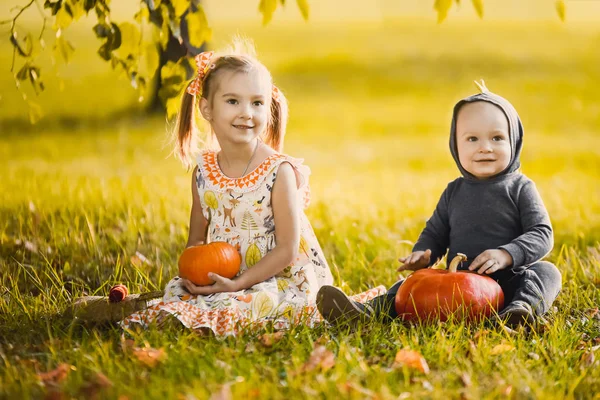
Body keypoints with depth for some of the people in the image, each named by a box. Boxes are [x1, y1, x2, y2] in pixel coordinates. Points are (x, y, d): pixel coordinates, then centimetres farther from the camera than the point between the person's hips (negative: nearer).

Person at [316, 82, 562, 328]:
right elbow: (435, 233, 17)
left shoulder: (520, 188, -1)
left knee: (547, 271, -28)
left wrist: (506, 255, -25)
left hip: (508, 281, -4)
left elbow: (541, 233, -8)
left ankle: (523, 307, -54)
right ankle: (370, 310, -27)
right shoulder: (454, 192, 12)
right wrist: (422, 254, -6)